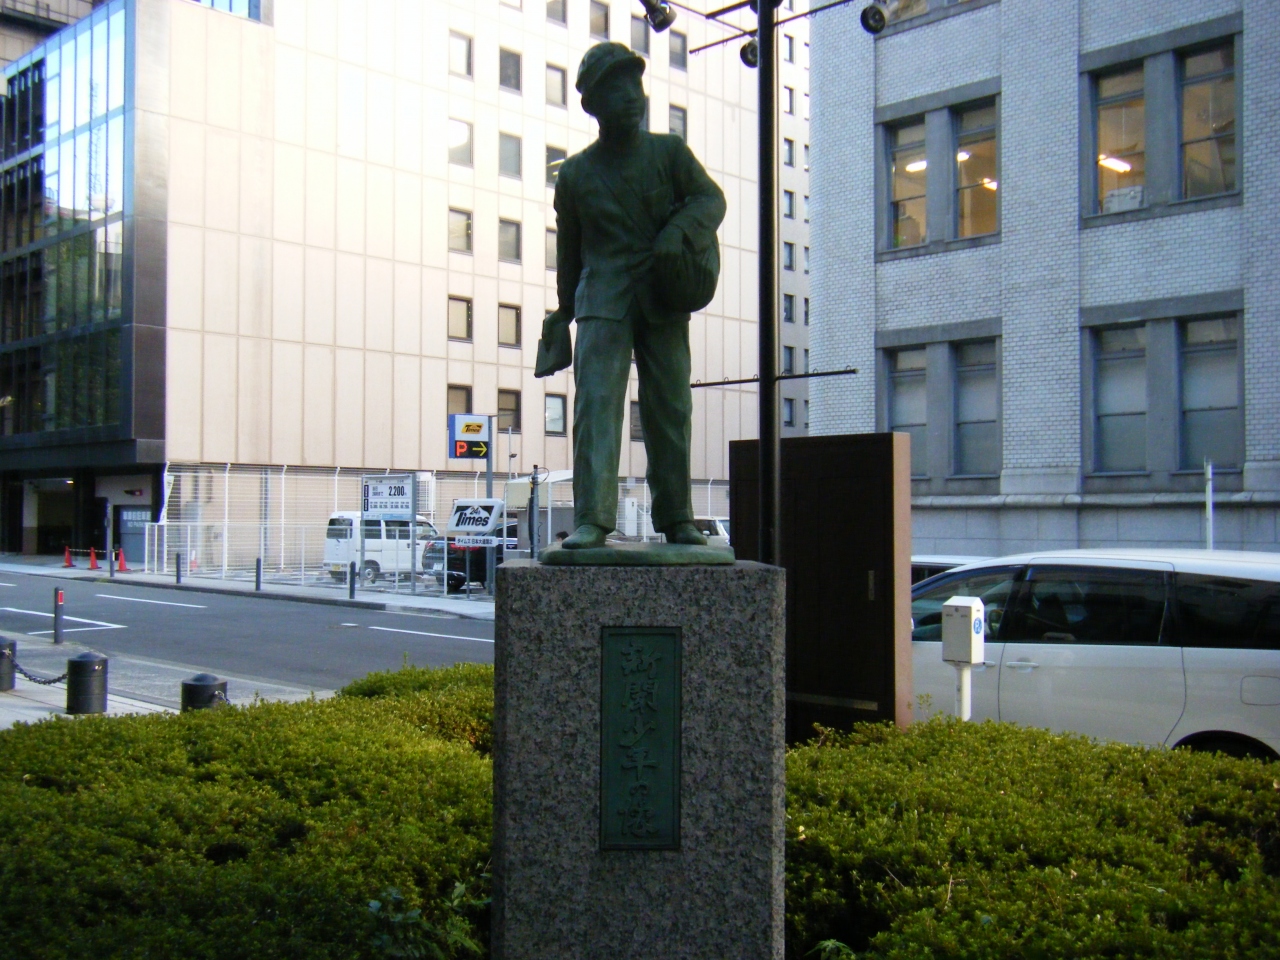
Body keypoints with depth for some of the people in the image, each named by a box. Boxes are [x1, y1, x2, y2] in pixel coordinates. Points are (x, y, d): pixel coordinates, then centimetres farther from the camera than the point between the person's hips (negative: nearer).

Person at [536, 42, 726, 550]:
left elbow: (710, 198, 3)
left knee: (671, 409, 2)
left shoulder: (669, 151, 9)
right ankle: (591, 518, -16)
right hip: (603, 302, -1)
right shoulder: (575, 174, 9)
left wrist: (677, 232, -17)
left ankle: (676, 518, 11)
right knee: (595, 404, -14)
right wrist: (564, 310, 22)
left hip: (663, 302, 1)